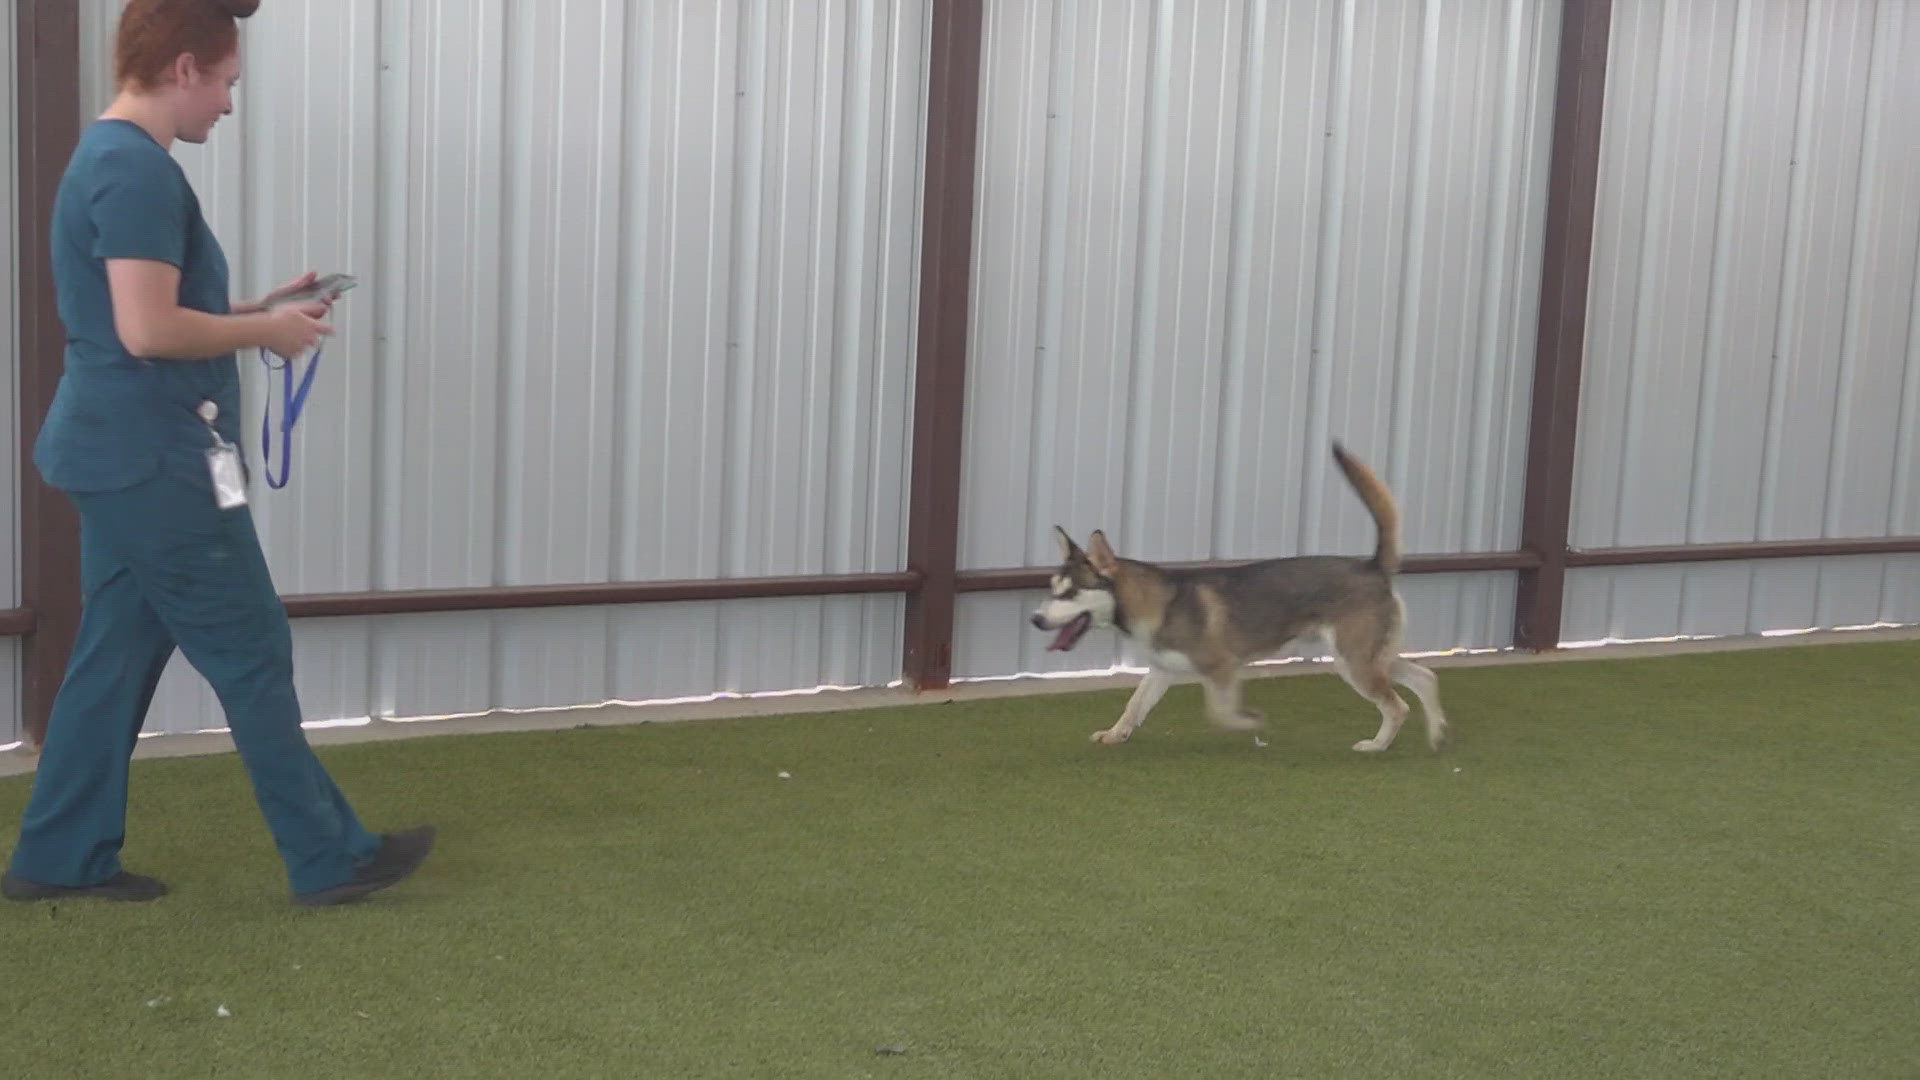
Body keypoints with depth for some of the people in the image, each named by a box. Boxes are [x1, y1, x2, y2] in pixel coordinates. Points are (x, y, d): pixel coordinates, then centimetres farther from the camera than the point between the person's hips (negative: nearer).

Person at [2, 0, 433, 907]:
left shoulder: (107, 157, 14)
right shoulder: (139, 168, -18)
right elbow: (148, 331, -24)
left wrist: (254, 310, 11)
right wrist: (266, 331, -11)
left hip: (119, 454, 10)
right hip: (153, 459, -10)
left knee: (116, 653, 15)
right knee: (252, 655, -1)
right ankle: (330, 858, 9)